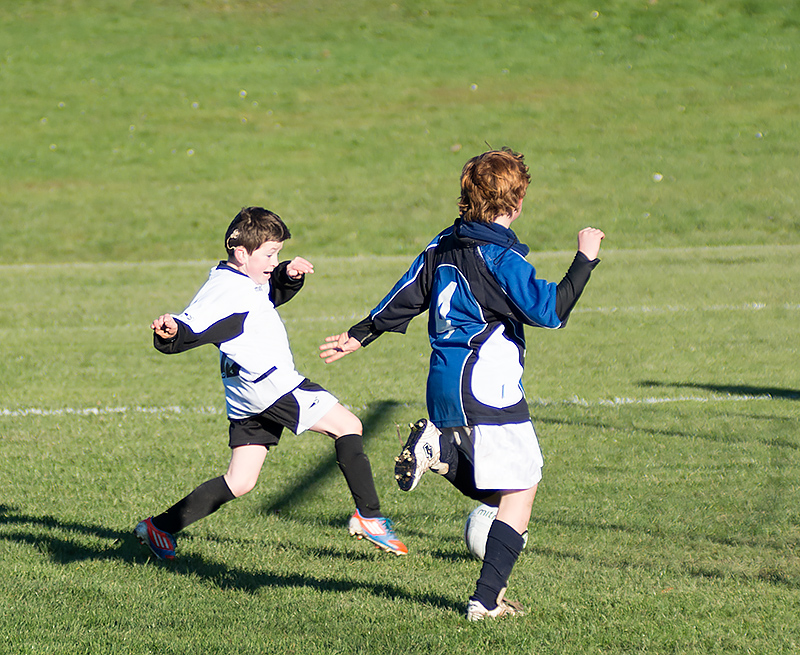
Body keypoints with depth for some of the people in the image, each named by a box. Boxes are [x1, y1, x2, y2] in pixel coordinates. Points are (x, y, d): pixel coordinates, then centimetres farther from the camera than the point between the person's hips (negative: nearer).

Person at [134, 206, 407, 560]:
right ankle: (369, 517, -3)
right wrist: (168, 332, -47)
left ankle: (160, 528, 11)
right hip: (270, 384, -11)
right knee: (348, 425, -4)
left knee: (239, 482, 11)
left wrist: (290, 275, 12)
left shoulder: (247, 282, 16)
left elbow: (275, 293, 34)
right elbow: (188, 329, -24)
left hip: (248, 399, 11)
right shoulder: (223, 291, -16)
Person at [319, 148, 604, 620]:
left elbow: (405, 298, 18)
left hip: (443, 390, 8)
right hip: (489, 393, -8)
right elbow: (549, 311, -18)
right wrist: (585, 260, -10)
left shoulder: (443, 246, 11)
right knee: (520, 492, -2)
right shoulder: (500, 258, -13)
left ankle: (440, 450, -3)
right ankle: (486, 601, -6)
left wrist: (359, 337, 30)